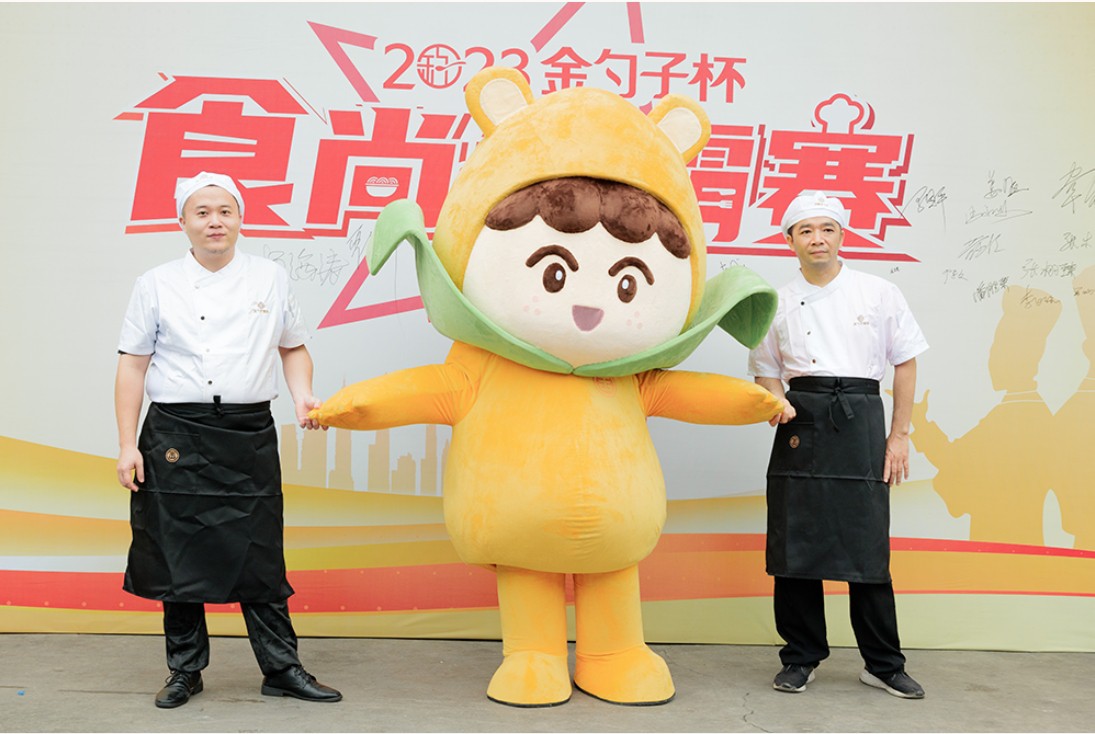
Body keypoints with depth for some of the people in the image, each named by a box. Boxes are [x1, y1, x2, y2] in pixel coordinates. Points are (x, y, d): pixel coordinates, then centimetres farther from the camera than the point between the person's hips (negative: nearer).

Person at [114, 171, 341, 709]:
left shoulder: (270, 278, 8)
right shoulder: (156, 285, 4)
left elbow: (294, 347, 17)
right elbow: (132, 366, 5)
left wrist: (302, 395, -1)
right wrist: (128, 445, -1)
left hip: (249, 435, 1)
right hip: (176, 435, 0)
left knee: (260, 554, 3)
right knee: (179, 553, 6)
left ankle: (282, 669, 14)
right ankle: (185, 670, 23)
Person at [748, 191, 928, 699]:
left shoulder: (879, 293, 5)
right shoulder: (779, 303, 9)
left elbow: (905, 364, 8)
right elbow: (766, 373, 15)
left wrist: (899, 435, 2)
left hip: (860, 421, -1)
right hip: (802, 425, 1)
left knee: (867, 545, 1)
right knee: (795, 543, 3)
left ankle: (883, 665, 17)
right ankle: (801, 657, 18)